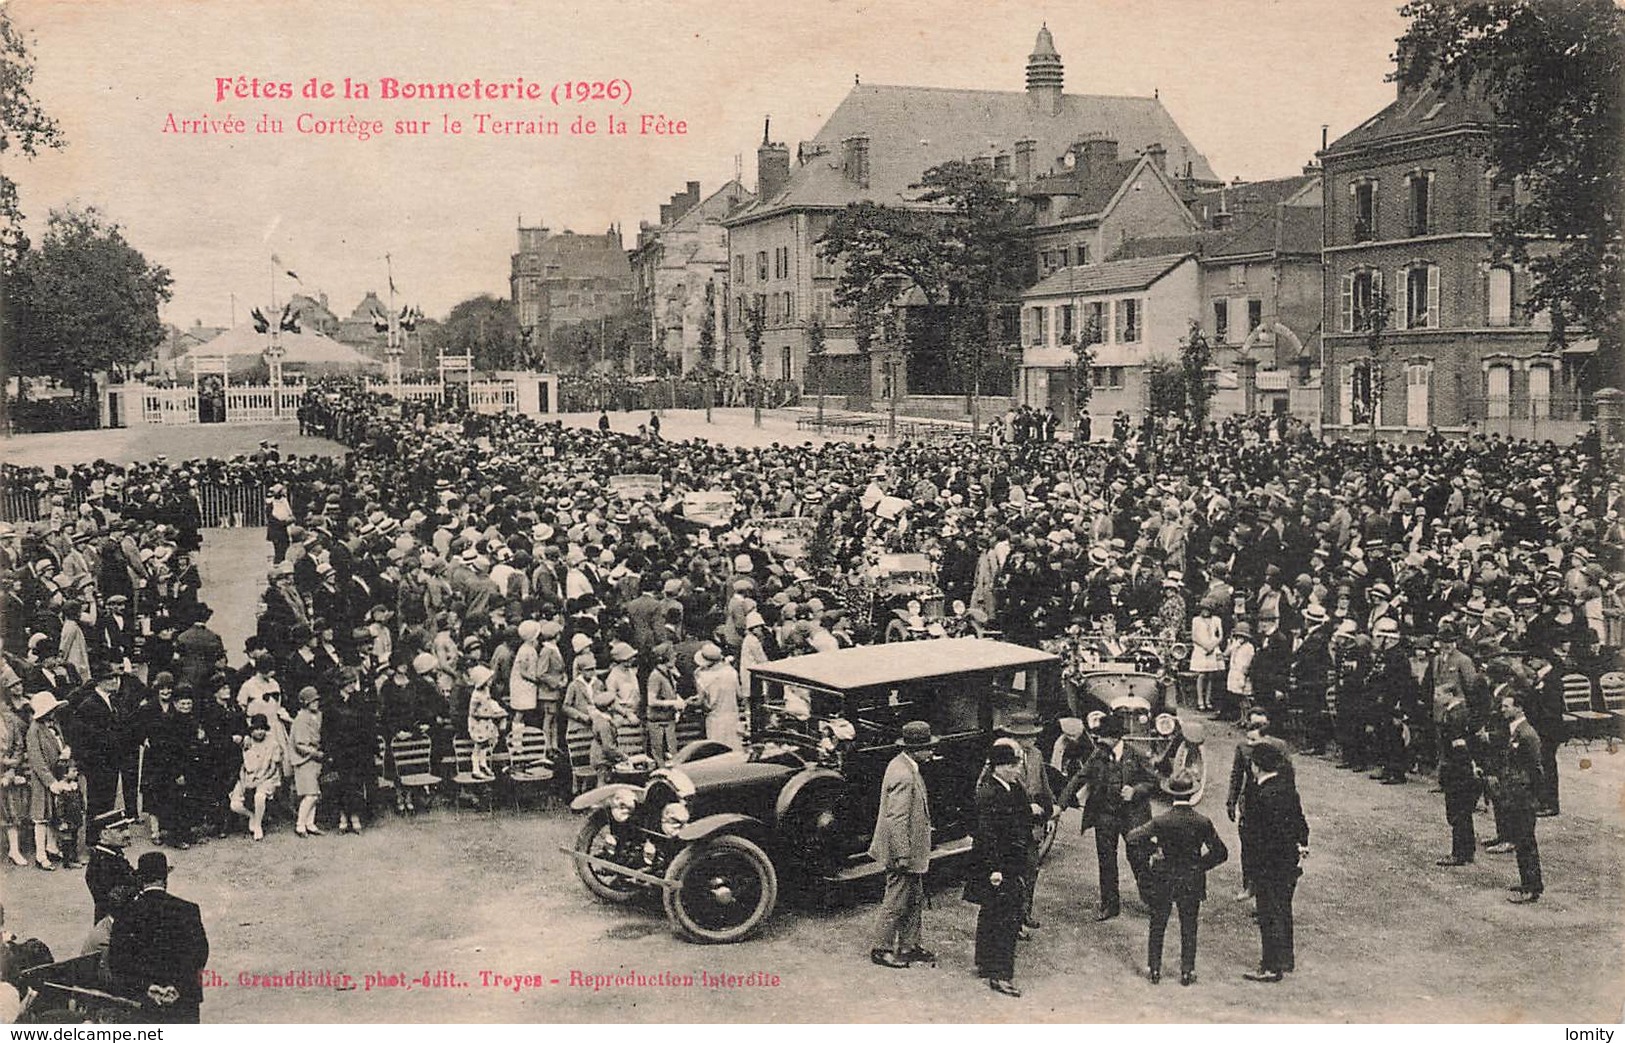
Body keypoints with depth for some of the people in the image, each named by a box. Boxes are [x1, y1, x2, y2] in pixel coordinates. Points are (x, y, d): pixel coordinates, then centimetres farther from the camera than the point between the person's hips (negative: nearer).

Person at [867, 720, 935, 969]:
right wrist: (903, 855, -23)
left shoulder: (905, 765, 7)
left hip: (911, 851, 10)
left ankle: (909, 946, 27)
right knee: (897, 901, 1)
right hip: (902, 851, -10)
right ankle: (881, 949, 12)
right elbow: (896, 819, -26)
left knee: (915, 901, 18)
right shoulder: (904, 776, -25)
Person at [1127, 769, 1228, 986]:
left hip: (1163, 881, 0)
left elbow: (1130, 836, -13)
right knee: (1189, 928, 13)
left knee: (1157, 926, 14)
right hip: (1192, 883, 0)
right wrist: (1201, 865, 5)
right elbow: (1221, 853, -7)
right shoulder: (1202, 822, -14)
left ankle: (1154, 969, 17)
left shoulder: (1161, 822, -16)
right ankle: (1187, 972, 15)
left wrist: (1153, 845, 0)